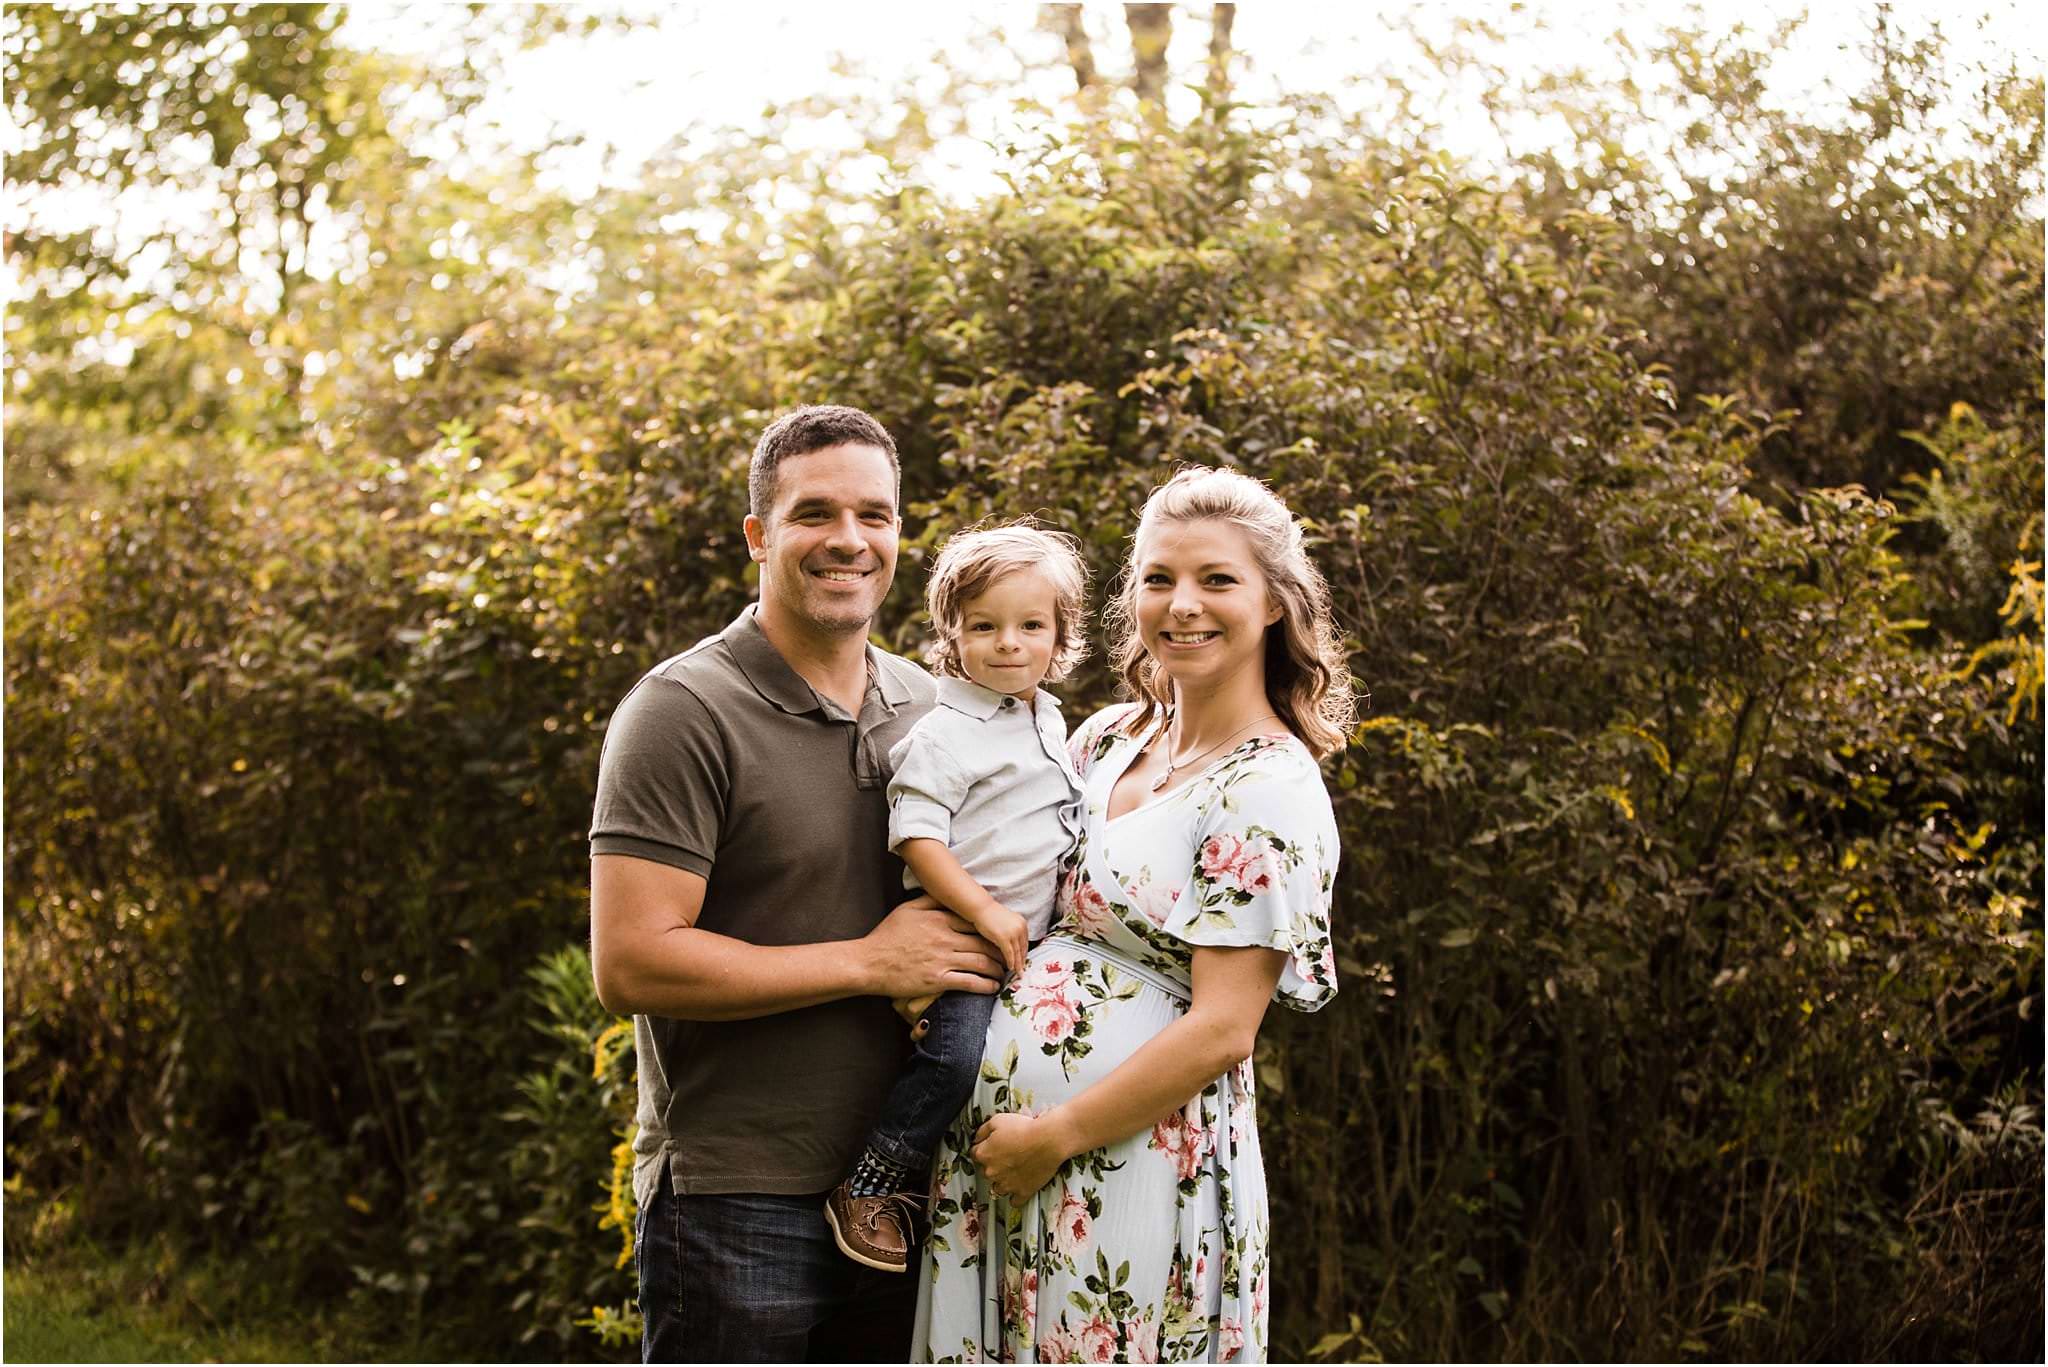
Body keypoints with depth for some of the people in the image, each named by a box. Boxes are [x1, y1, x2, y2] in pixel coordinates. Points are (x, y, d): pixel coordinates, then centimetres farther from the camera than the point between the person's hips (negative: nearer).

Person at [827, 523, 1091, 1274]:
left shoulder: (1050, 721, 13)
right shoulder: (944, 734, -14)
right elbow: (915, 834, -20)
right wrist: (983, 911, -23)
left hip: (1030, 940, 8)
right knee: (955, 1053, -22)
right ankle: (869, 1187, -7)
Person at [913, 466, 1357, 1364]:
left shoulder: (1268, 791, -12)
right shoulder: (1105, 741, 9)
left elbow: (1222, 1029, -16)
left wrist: (1054, 1135, -14)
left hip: (1139, 1153, -7)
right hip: (991, 1147, 7)